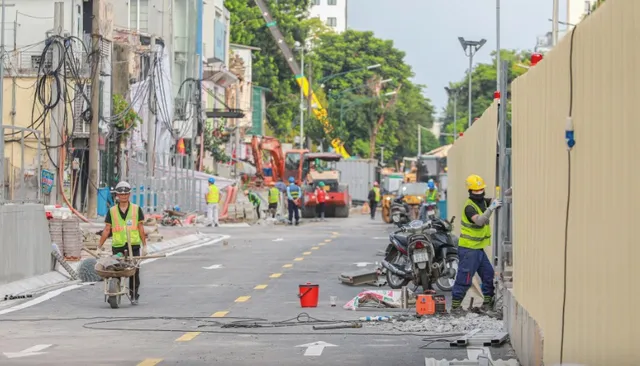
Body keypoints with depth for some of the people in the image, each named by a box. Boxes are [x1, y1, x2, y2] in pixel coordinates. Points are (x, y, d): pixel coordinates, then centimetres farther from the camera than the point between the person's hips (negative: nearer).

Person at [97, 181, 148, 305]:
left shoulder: (136, 209, 8)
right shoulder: (112, 211, 9)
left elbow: (141, 228, 8)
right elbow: (106, 230, 10)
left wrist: (144, 246, 5)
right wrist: (99, 247, 6)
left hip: (134, 245, 0)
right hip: (117, 246, 0)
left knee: (134, 271, -1)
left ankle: (134, 295, 8)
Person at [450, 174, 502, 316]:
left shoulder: (482, 202, 10)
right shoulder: (469, 206, -18)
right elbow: (479, 221, -33)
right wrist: (491, 208, -37)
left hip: (478, 248, 9)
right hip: (468, 249, -9)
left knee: (488, 275, 12)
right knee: (464, 278, -6)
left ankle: (488, 303, 21)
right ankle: (455, 306, 0)